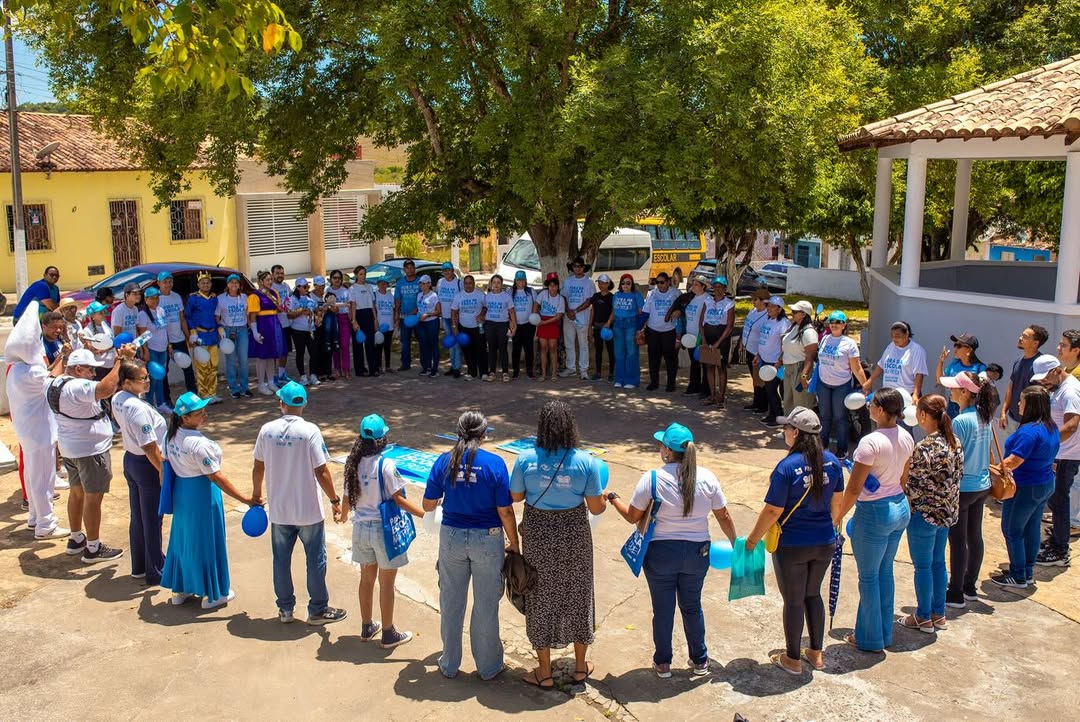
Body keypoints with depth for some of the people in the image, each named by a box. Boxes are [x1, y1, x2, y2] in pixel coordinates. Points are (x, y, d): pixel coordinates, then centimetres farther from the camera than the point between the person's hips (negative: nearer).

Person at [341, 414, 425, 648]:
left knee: (367, 578, 20)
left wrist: (343, 515, 28)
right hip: (384, 529, -5)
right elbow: (399, 500, -20)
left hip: (361, 528, 6)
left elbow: (348, 498, 6)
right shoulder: (385, 465, -19)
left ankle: (367, 627, 34)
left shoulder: (354, 464, -2)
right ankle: (388, 634, 20)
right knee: (386, 583, 8)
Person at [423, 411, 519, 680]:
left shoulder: (444, 461, -4)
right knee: (486, 605, 12)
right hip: (487, 539, -2)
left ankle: (449, 664, 31)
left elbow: (428, 505, 0)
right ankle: (488, 666, 26)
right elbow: (505, 511, -11)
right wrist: (514, 544, 1)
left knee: (451, 603, 16)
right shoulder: (494, 463, -12)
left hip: (452, 537, 2)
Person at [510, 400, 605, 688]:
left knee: (540, 598, 14)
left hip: (537, 535, 0)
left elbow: (515, 496, -2)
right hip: (574, 534, 0)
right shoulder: (585, 461, -13)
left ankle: (544, 672, 25)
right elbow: (596, 508, -9)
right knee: (577, 595, 18)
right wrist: (607, 499, 12)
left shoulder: (525, 459, -13)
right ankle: (580, 667, 33)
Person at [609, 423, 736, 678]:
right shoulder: (707, 478, -9)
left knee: (662, 609, 14)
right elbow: (723, 516, 0)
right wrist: (736, 544, 15)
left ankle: (663, 663, 29)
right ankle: (699, 661, 35)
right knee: (692, 606, 21)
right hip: (696, 552, 3)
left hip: (660, 554, -3)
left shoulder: (651, 479, -17)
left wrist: (613, 498, 9)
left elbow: (632, 516, -8)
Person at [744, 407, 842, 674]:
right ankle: (817, 653, 35)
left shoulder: (787, 467, -22)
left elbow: (773, 511, -19)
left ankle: (793, 659, 26)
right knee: (813, 594, 23)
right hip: (824, 543, 5)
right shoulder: (832, 462, -5)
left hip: (792, 546, -5)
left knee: (793, 601, 11)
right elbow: (837, 502, 8)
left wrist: (752, 539, -6)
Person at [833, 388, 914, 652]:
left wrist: (838, 516, -8)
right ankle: (884, 633, 34)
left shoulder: (871, 442, -25)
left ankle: (870, 638, 23)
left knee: (869, 577, 9)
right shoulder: (906, 438, -1)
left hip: (874, 513, -8)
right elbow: (903, 479, 12)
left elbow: (854, 488, -21)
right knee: (885, 572, 21)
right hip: (900, 509, 8)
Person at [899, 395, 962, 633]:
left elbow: (912, 485, -19)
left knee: (922, 566, 6)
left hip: (924, 514, -8)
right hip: (947, 512, 8)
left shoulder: (924, 448, -25)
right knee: (938, 562, 19)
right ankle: (939, 614, 30)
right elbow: (957, 476, 9)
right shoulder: (955, 443, 0)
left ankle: (923, 618, 19)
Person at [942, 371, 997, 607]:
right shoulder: (984, 416, 3)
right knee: (974, 537, 16)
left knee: (958, 541, 1)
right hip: (982, 486, 8)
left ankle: (955, 594, 10)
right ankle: (970, 587, 29)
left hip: (962, 488, -8)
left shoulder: (960, 421, -21)